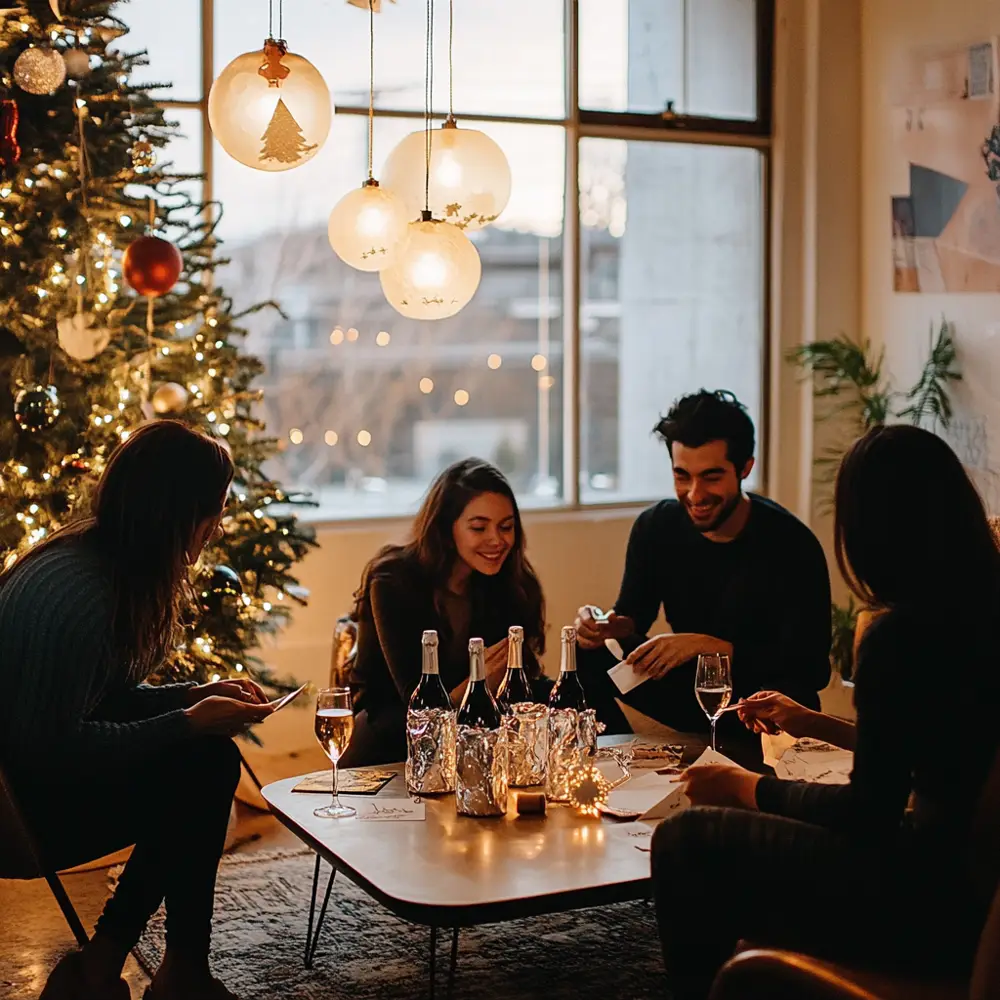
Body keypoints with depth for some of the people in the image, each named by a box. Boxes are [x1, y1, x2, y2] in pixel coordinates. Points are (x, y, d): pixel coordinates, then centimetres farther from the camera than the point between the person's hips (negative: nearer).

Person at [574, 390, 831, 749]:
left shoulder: (791, 544, -20)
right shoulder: (656, 527, -5)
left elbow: (813, 668, -23)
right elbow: (634, 616, 3)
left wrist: (707, 645, -31)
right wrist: (612, 627, -23)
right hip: (689, 692, 4)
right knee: (591, 657, -15)